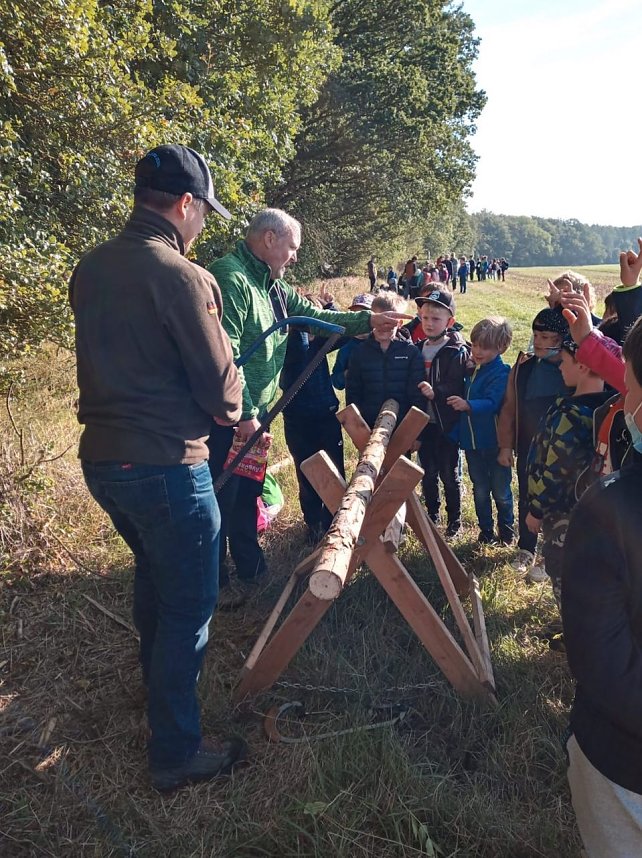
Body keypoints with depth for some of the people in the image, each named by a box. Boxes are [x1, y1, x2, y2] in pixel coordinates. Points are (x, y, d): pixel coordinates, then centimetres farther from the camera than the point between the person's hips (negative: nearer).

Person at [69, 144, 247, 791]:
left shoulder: (89, 268, 5)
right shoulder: (181, 277, -19)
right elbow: (218, 387, -14)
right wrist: (230, 412, 7)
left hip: (100, 459, 9)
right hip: (165, 465, -8)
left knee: (151, 572, 30)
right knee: (188, 605, 8)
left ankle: (157, 685, 55)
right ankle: (176, 752, 23)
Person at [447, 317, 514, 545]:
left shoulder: (501, 373, -16)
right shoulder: (471, 370, 6)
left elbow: (492, 403, -30)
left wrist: (468, 405, -44)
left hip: (495, 442, -6)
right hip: (471, 440, 6)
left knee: (501, 491, 10)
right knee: (480, 489, 16)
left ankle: (507, 530, 31)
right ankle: (486, 530, 31)